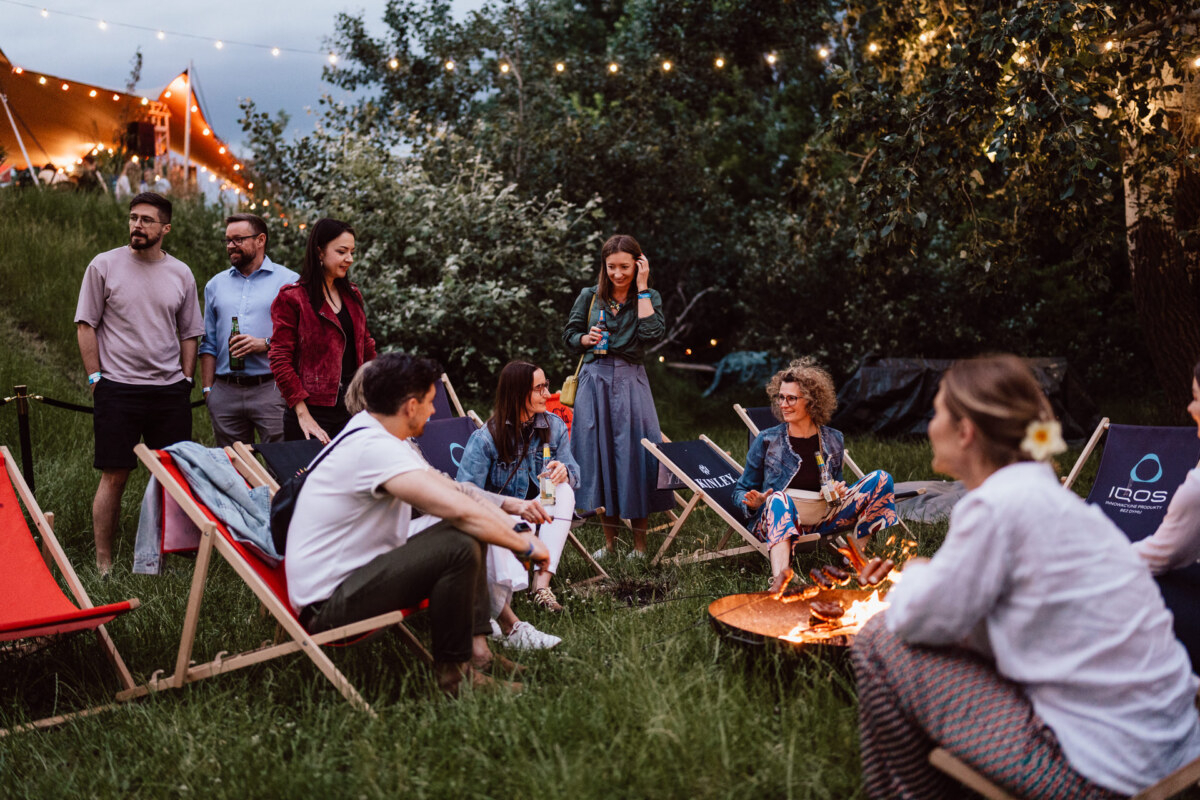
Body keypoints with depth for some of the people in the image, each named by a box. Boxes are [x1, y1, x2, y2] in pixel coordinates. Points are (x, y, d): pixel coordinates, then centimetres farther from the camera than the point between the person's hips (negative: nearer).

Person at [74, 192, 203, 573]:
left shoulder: (181, 273, 9)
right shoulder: (104, 266, 1)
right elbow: (86, 325, 3)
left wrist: (186, 380, 8)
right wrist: (96, 377, -4)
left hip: (170, 389, 3)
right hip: (118, 388, -3)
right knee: (114, 477, -1)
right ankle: (103, 563, 8)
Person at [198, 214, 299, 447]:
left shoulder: (289, 281, 3)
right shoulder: (216, 284, 17)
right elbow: (209, 343, 17)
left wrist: (265, 344, -16)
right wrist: (207, 388, 9)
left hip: (270, 389, -4)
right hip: (225, 392, 4)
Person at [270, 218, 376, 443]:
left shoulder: (353, 296, 16)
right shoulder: (291, 298, -4)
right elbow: (280, 360, -9)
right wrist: (303, 414, -16)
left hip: (352, 408, 5)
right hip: (314, 411, -5)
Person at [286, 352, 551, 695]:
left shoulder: (372, 434, 8)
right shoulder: (375, 449, -24)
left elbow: (450, 489, 15)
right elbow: (462, 510, -30)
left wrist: (502, 507, 2)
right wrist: (525, 545, -17)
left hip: (354, 570, 11)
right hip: (326, 605, -11)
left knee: (467, 530, 10)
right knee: (460, 547, -25)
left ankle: (475, 650, 7)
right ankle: (454, 672, -8)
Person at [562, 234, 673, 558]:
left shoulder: (649, 297, 6)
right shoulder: (590, 296, 9)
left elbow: (652, 333, -12)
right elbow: (569, 335, 13)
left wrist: (642, 288, -8)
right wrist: (587, 339, -9)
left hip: (630, 382, -2)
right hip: (595, 379, 2)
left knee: (633, 451, -5)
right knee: (598, 451, 3)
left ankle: (640, 540, 4)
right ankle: (609, 537, 15)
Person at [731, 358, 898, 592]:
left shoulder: (833, 440, 8)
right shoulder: (767, 441, 1)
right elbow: (741, 490, 8)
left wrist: (839, 492, -3)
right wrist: (753, 502, -16)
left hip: (819, 521, 3)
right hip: (776, 521, -3)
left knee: (880, 478, -8)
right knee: (779, 498, -41)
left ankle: (856, 553, -14)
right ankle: (780, 575, -66)